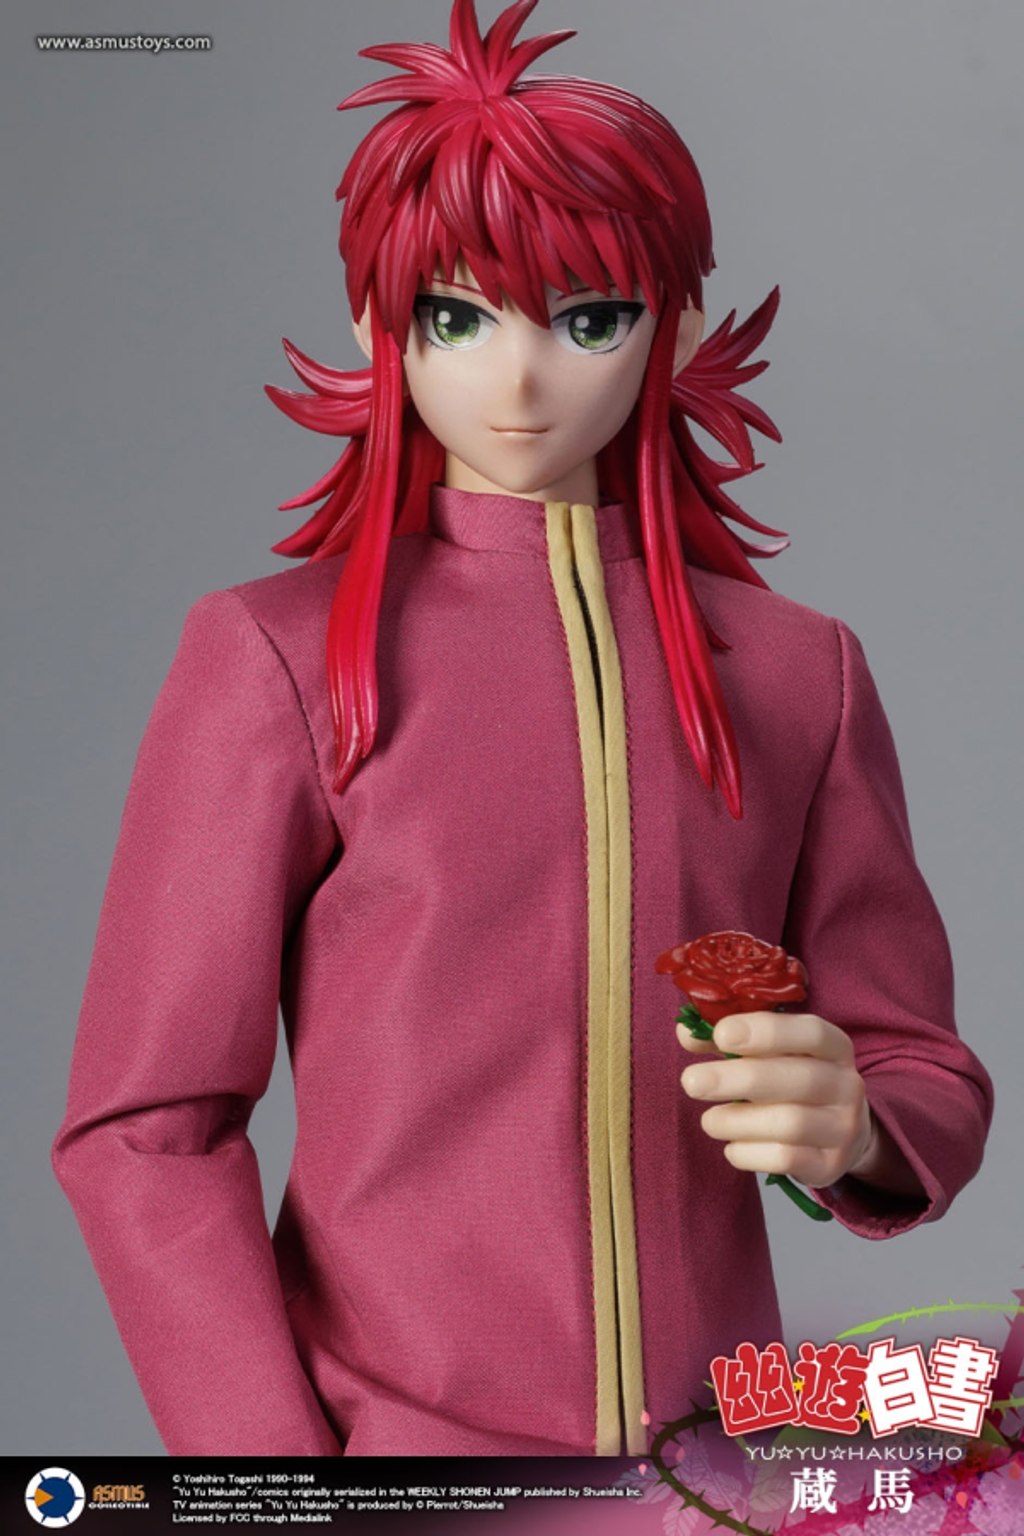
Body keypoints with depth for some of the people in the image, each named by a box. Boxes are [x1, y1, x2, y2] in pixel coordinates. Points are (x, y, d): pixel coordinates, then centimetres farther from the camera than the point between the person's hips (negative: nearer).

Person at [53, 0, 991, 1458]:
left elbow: (928, 1075, 5)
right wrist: (280, 1457, -17)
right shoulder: (277, 660, -9)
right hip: (384, 1421, -2)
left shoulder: (799, 674, -1)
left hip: (708, 1432, 3)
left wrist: (854, 1126, -16)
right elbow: (144, 1128, -9)